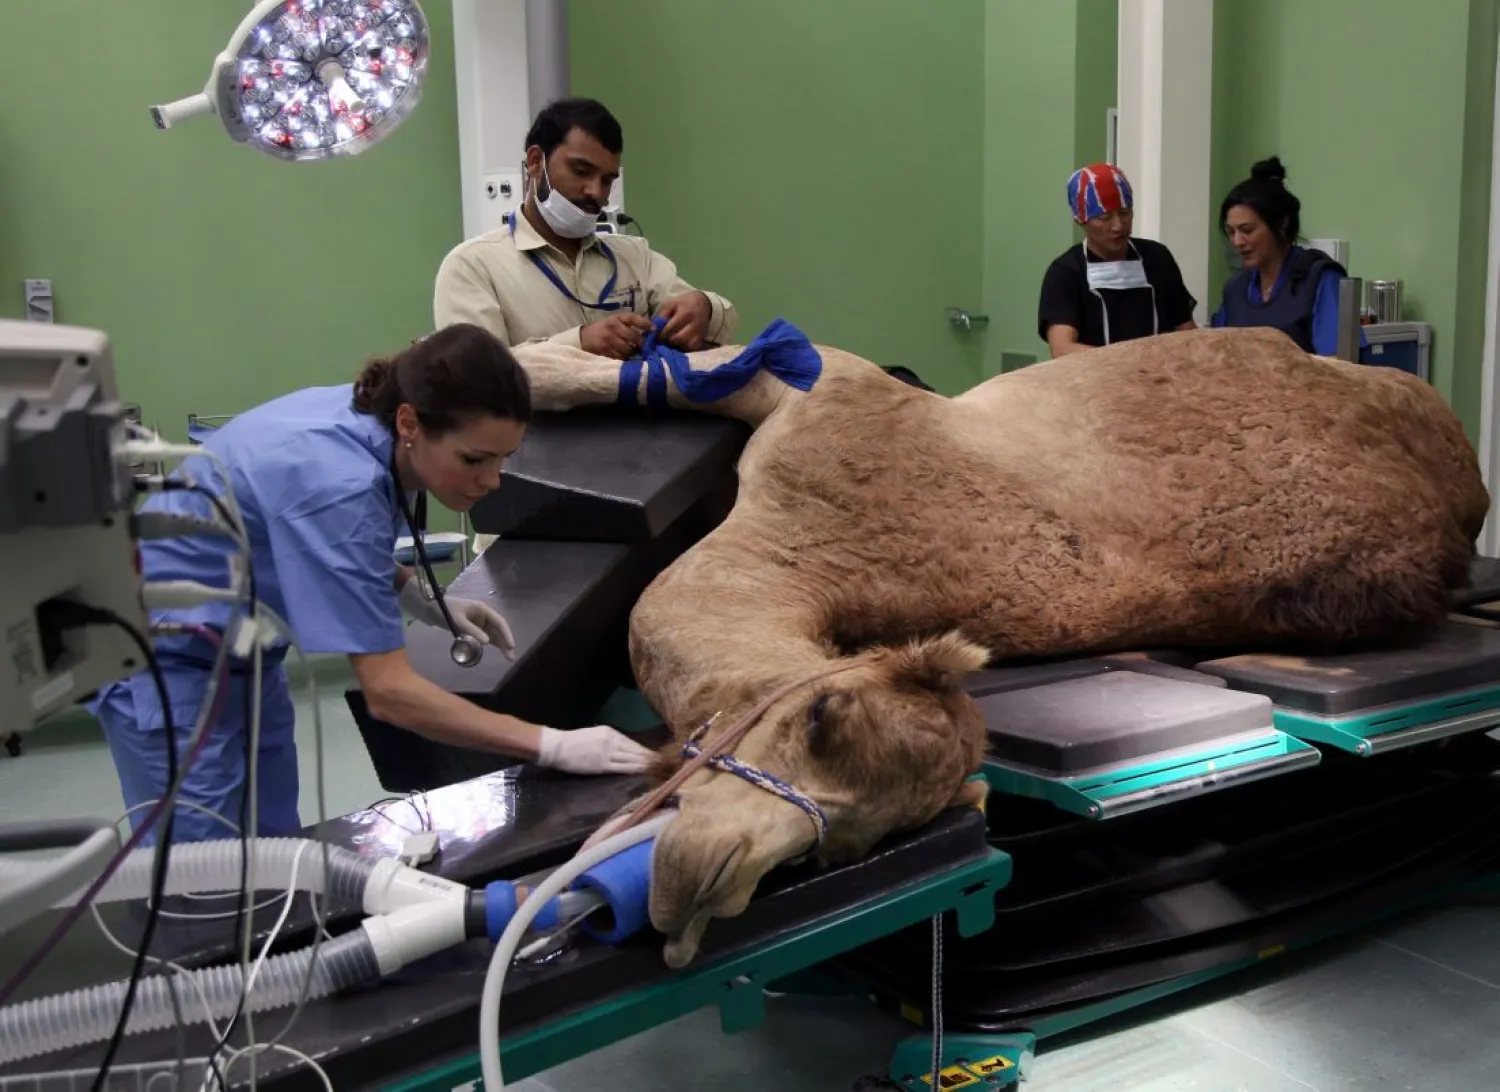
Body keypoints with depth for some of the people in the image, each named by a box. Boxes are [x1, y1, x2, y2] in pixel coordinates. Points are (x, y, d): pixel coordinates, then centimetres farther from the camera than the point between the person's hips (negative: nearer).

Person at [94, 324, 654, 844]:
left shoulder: (369, 419, -10)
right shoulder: (337, 483, -34)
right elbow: (388, 690, -34)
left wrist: (422, 599, -4)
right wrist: (554, 745, -34)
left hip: (236, 647, 8)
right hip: (166, 654, -8)